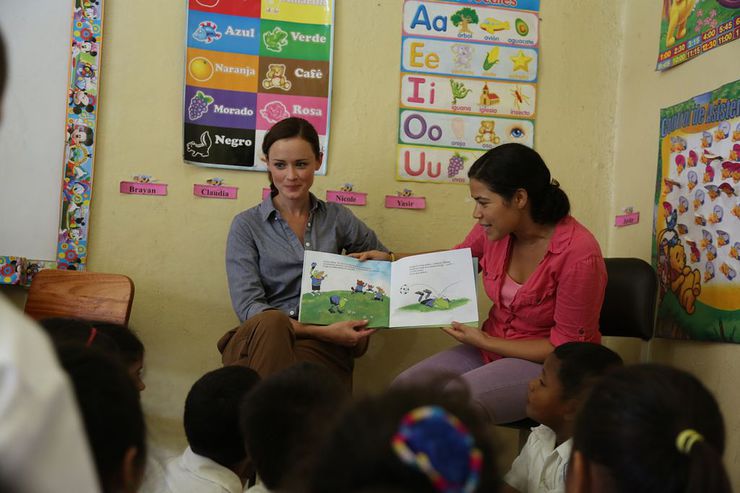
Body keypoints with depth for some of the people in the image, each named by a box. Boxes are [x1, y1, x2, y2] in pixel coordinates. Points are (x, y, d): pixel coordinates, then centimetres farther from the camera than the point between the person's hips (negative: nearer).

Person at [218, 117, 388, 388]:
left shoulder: (337, 218, 12)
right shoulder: (247, 225, 5)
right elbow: (248, 307, -6)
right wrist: (322, 331, -17)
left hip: (323, 347, 0)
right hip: (260, 340, 1)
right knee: (272, 322, -35)